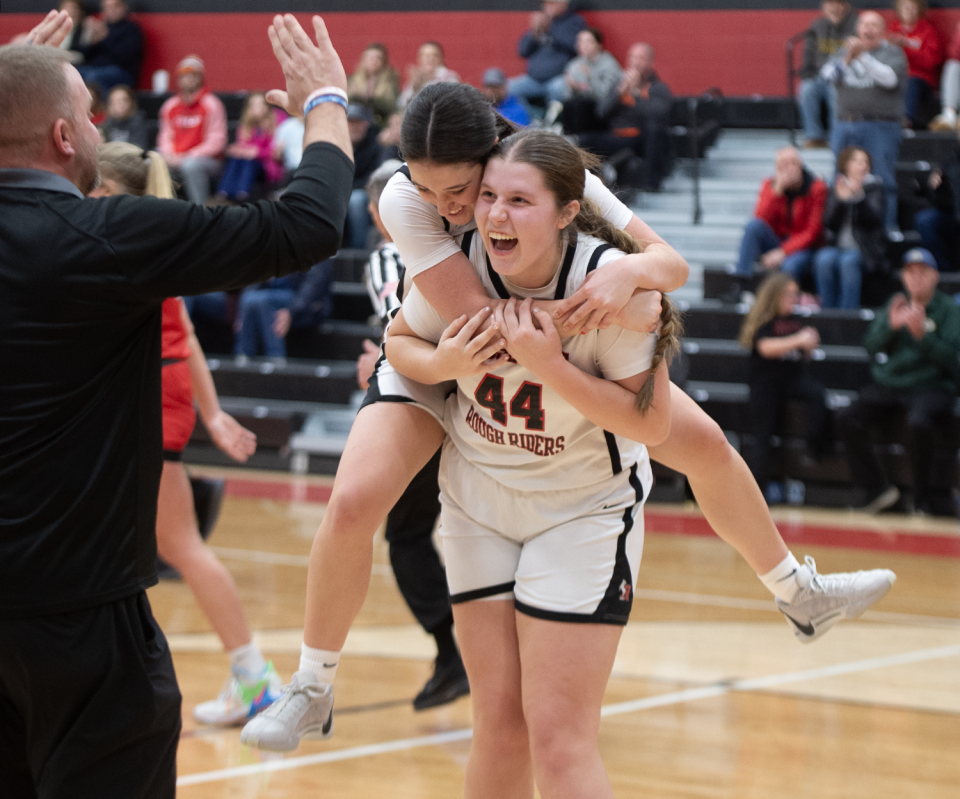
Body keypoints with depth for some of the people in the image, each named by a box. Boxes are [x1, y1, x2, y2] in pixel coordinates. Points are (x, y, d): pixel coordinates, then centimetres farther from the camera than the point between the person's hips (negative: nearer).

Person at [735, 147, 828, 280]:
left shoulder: (816, 187, -6)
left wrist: (783, 252, -20)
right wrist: (776, 191, -23)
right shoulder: (770, 185, 2)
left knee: (790, 266, -38)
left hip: (802, 248, -3)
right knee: (753, 225, -27)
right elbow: (761, 220, -12)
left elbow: (812, 232, -9)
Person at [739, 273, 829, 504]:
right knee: (763, 431, -8)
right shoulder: (762, 321, 0)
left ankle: (815, 447, -24)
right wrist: (797, 340, -27)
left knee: (817, 392, -29)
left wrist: (809, 345, 2)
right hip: (767, 381, -4)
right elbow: (766, 347, -19)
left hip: (794, 377, 4)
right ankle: (759, 483, -5)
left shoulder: (794, 320, 15)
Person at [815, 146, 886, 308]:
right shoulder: (837, 188, 13)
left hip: (864, 250, -2)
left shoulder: (874, 188, 9)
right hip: (836, 246, 2)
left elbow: (873, 219, -8)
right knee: (824, 260, -31)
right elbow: (829, 222, 1)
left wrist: (859, 196, -23)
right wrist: (840, 199, -15)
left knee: (848, 261, -35)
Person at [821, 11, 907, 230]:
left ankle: (887, 227, -5)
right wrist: (847, 59, -16)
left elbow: (890, 78, -15)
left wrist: (863, 56, -22)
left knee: (883, 181, -7)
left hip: (880, 127, -4)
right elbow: (828, 74, 2)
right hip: (845, 125, 4)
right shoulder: (844, 51, 15)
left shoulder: (893, 53, 3)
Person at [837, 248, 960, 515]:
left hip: (930, 386, -5)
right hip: (887, 386, 5)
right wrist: (891, 326, -14)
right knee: (847, 418, -18)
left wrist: (921, 334, -23)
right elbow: (871, 346, 5)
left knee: (918, 423, -37)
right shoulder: (896, 303, 14)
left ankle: (922, 501, -20)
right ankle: (878, 489, -8)